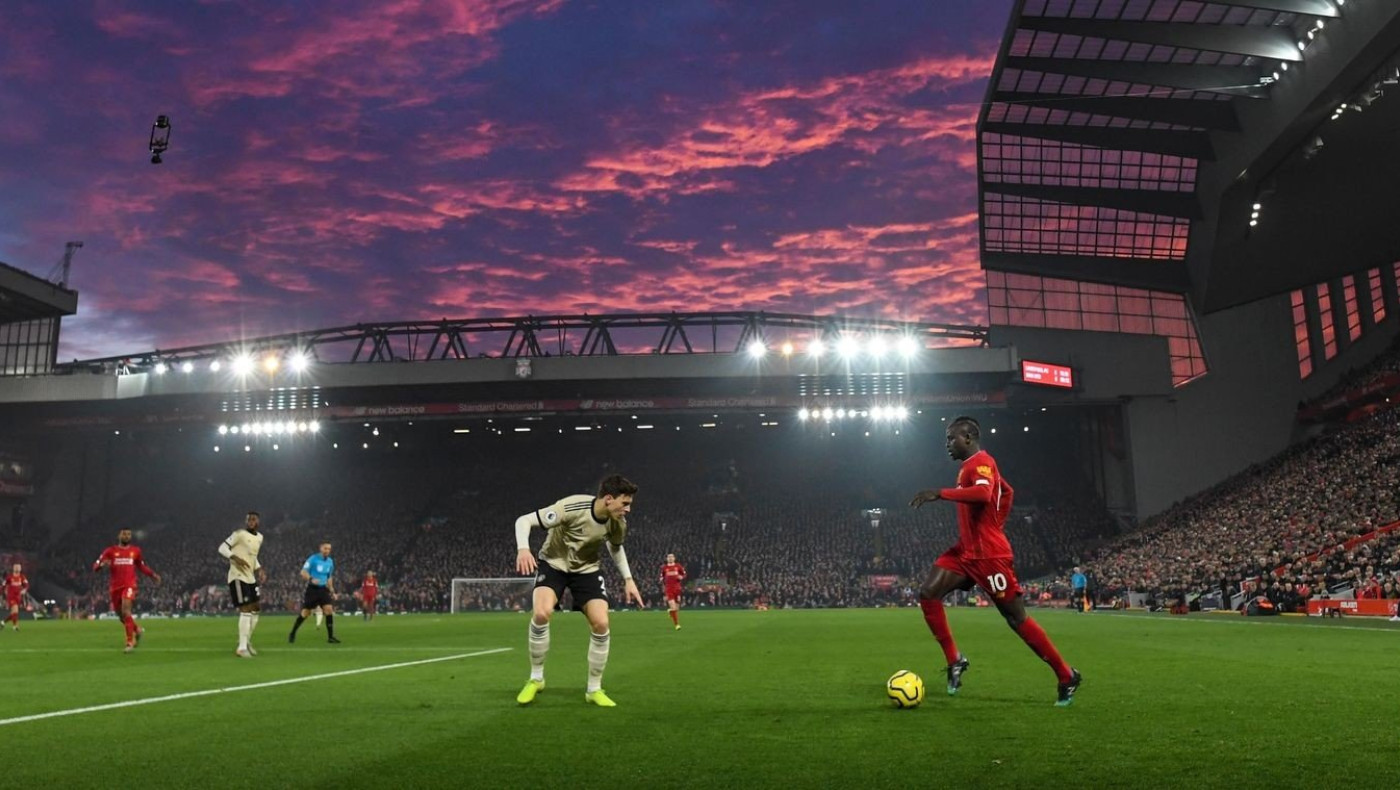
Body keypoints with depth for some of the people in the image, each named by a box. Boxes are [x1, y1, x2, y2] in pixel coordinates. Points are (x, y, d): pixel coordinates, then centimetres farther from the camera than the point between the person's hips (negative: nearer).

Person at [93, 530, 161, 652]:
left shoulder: (135, 551, 9)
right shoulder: (110, 551, 5)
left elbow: (142, 566, 24)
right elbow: (95, 567, 2)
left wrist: (153, 574, 12)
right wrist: (102, 564, -21)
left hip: (129, 585, -2)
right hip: (115, 586, 2)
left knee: (125, 611, -21)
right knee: (120, 614, 12)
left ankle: (130, 642, -17)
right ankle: (137, 630, 39)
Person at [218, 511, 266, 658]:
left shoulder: (259, 537, 13)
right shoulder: (239, 534, -10)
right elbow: (222, 548, -13)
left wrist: (259, 569, 11)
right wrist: (235, 557, -30)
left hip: (250, 577, 9)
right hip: (238, 577, -9)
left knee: (256, 608, 13)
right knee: (245, 610, -13)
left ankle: (247, 641, 28)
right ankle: (242, 648, -9)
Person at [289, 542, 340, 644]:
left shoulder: (330, 562, 8)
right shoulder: (313, 559, -8)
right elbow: (303, 572, -12)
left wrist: (332, 591, 14)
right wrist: (311, 579, -30)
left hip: (323, 589, 4)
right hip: (312, 589, -4)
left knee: (329, 609, -11)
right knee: (305, 612, 0)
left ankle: (330, 636, -6)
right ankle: (292, 633, 22)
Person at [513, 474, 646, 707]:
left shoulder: (618, 523, -15)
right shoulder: (571, 508, -32)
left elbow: (616, 547, 11)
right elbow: (524, 520, -28)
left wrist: (628, 579, 4)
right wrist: (523, 549, -45)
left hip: (587, 569, 4)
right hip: (553, 563, -4)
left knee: (601, 624, -11)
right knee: (541, 612, -29)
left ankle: (594, 690, 8)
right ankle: (536, 678, -5)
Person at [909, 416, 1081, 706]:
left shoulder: (980, 462, -15)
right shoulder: (972, 465, 16)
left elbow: (983, 493, -37)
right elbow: (1007, 492, 30)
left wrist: (940, 493, -35)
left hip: (989, 555, -9)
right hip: (966, 551, 9)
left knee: (1016, 619, -2)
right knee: (928, 594, -5)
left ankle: (1067, 676, 13)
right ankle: (954, 660, 4)